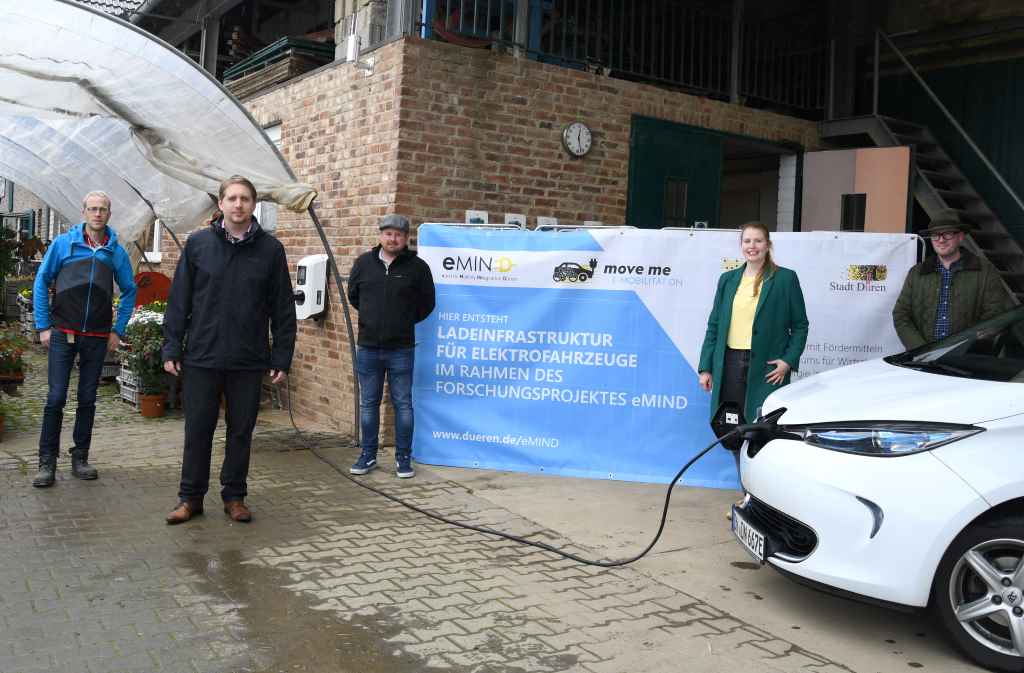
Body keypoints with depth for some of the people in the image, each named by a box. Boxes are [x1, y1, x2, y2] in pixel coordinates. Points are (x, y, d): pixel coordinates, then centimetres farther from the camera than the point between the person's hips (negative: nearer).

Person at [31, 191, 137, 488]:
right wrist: (44, 327, -2)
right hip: (62, 334, -2)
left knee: (88, 399, 9)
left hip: (98, 338, 2)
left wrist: (118, 330, 7)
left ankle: (80, 458, 20)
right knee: (56, 398, -3)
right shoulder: (63, 244, -1)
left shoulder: (116, 252, 4)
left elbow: (129, 291, 12)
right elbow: (41, 282, 2)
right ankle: (47, 462, 5)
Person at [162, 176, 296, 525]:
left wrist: (282, 357, -1)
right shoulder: (197, 243, 1)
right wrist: (172, 348, 0)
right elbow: (179, 300, 4)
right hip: (202, 357, 0)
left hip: (249, 361, 0)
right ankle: (190, 497, 22)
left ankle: (235, 496, 24)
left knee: (241, 431, 10)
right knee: (198, 430, 8)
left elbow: (283, 309, 2)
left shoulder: (270, 249, 1)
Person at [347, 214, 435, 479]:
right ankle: (368, 455, 21)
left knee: (402, 404, 3)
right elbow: (353, 295, 18)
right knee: (368, 403, 10)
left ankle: (403, 458, 12)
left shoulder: (417, 267, -3)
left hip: (401, 349, -2)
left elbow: (427, 303, 8)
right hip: (368, 348, 3)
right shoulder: (364, 263, 4)